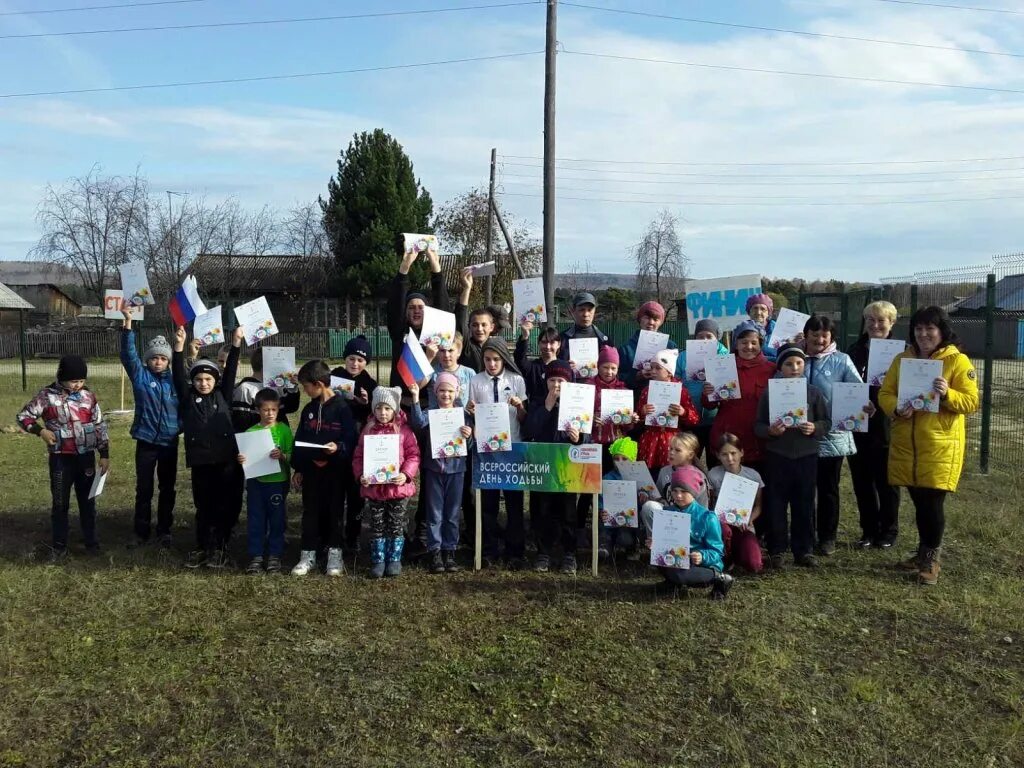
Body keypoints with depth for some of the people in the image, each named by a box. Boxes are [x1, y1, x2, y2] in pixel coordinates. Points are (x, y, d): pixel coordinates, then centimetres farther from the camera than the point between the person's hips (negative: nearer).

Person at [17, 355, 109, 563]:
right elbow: (23, 416, 0)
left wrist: (104, 454, 3)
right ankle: (59, 547, 18)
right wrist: (41, 430, -18)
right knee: (60, 503, 6)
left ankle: (91, 541, 24)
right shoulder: (47, 395, -6)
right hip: (60, 458, -2)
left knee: (87, 501, 11)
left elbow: (100, 426, 6)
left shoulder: (88, 396, 1)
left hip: (86, 456, 2)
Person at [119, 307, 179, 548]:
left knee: (168, 489, 10)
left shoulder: (174, 379, 4)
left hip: (170, 443, 2)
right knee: (144, 489, 7)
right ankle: (142, 532, 18)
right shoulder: (140, 375, -2)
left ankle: (164, 531, 22)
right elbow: (128, 353, -13)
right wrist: (128, 323, -26)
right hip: (146, 442, -2)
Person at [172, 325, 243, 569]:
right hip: (199, 460, 1)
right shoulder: (188, 398, 7)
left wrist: (236, 343, -8)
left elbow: (231, 371, 1)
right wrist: (179, 347, -16)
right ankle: (201, 548, 19)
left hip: (225, 459, 0)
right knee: (202, 506, 9)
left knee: (223, 506, 5)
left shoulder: (223, 396, 8)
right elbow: (178, 375, -4)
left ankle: (219, 548, 14)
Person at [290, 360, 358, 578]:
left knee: (335, 511, 6)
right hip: (311, 469, 5)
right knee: (310, 512, 9)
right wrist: (298, 469, 10)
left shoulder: (342, 408, -10)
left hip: (335, 469, -5)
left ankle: (335, 554, 16)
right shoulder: (308, 410, 8)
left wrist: (339, 448, -29)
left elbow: (351, 440, -10)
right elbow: (299, 441, 12)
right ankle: (308, 554, 17)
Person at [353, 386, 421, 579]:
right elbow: (358, 457, 4)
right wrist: (361, 475, -11)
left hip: (398, 486, -2)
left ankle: (395, 559, 21)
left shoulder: (404, 430, -3)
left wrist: (406, 474, -20)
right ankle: (378, 560, 20)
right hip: (373, 487, 2)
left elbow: (413, 455, -6)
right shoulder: (368, 431, 3)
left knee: (396, 525, 9)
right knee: (377, 525, 10)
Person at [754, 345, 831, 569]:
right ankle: (775, 550, 15)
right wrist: (770, 430, -19)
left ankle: (804, 550, 19)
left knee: (804, 505, 8)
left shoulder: (814, 392, 4)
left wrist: (815, 428, -13)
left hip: (806, 456, 1)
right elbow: (758, 426, 1)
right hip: (776, 456, -1)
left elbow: (827, 422, 7)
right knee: (775, 505, 4)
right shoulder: (769, 393, 0)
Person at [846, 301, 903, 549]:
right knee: (862, 482, 9)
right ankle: (869, 531, 22)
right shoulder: (855, 351, 7)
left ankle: (888, 531, 22)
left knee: (886, 482, 9)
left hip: (886, 428, -3)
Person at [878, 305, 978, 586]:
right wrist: (896, 408, -14)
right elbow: (885, 393, 7)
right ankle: (924, 551, 31)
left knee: (933, 502, -3)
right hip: (906, 445, 4)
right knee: (918, 502, 13)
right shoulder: (902, 359, 9)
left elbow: (972, 402, -7)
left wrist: (947, 394, -26)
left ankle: (931, 559, 14)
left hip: (940, 446, -4)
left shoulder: (958, 360, -4)